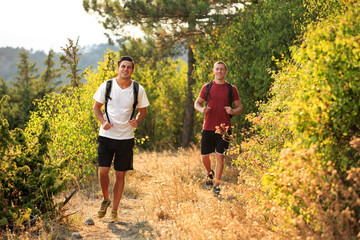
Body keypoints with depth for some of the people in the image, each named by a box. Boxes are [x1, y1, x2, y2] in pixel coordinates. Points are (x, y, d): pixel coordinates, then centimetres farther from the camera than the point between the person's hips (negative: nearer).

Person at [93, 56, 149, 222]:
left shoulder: (138, 90, 0)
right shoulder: (106, 86, -2)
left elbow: (143, 111, 11)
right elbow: (96, 107, 8)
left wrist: (137, 121, -11)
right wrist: (103, 121, -11)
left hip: (126, 138, 1)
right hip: (106, 135, 0)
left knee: (120, 175, 4)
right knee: (103, 171, -8)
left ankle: (114, 211, 15)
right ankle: (105, 200, 21)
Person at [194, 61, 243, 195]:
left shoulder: (231, 89, 4)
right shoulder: (207, 87, 6)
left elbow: (239, 107, 8)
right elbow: (197, 103, 13)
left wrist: (232, 111, -14)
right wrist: (201, 109, -10)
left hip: (224, 129, -1)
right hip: (208, 128, 2)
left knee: (220, 157, -5)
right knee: (204, 156, 6)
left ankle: (217, 185, 7)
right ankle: (210, 174, 38)